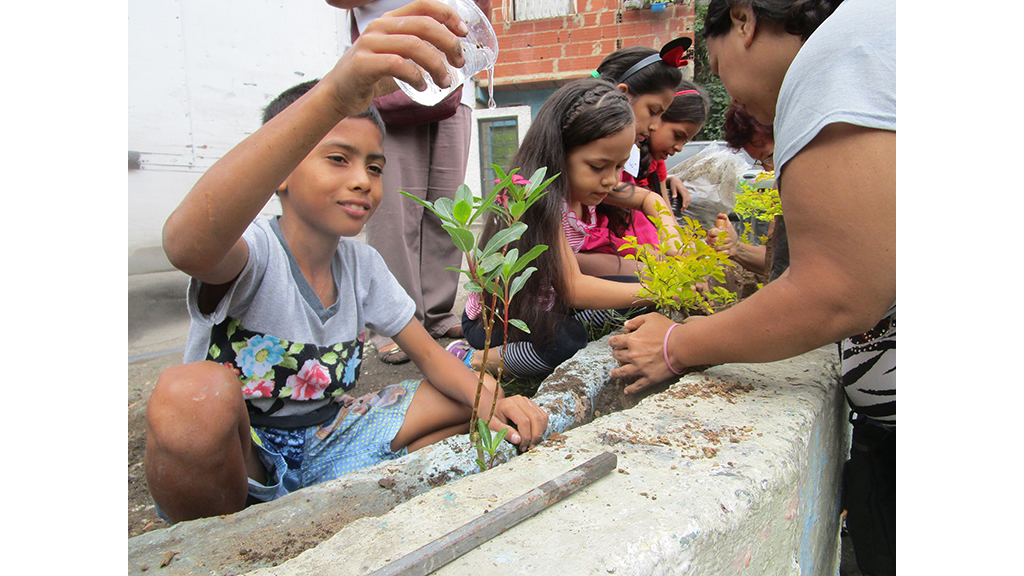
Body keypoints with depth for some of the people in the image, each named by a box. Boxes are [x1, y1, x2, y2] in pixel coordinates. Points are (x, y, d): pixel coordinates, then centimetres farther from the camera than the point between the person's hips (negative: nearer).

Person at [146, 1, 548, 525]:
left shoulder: (360, 264, 0)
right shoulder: (255, 252, -21)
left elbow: (428, 353, 4)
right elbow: (187, 245, -46)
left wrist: (489, 400, -20)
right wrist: (334, 95, -59)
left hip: (319, 450, 6)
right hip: (225, 463, -5)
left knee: (476, 397, -1)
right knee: (195, 390, -38)